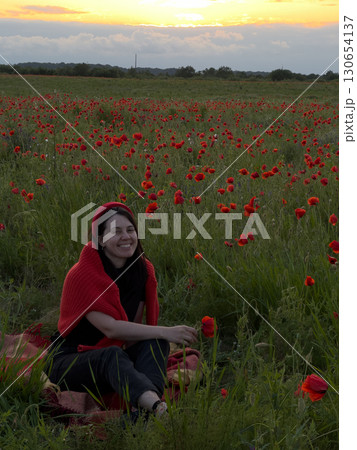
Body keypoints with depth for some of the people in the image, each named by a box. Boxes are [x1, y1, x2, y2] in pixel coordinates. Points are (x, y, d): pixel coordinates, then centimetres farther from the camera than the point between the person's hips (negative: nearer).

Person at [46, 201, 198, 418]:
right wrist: (165, 331, -32)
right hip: (71, 361, -6)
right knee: (113, 355, -37)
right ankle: (157, 406, -65)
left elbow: (135, 325, 1)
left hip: (121, 354, 6)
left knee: (156, 342, -23)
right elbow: (110, 328, -28)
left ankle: (144, 408, -50)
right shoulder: (81, 275, -19)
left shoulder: (143, 270, 0)